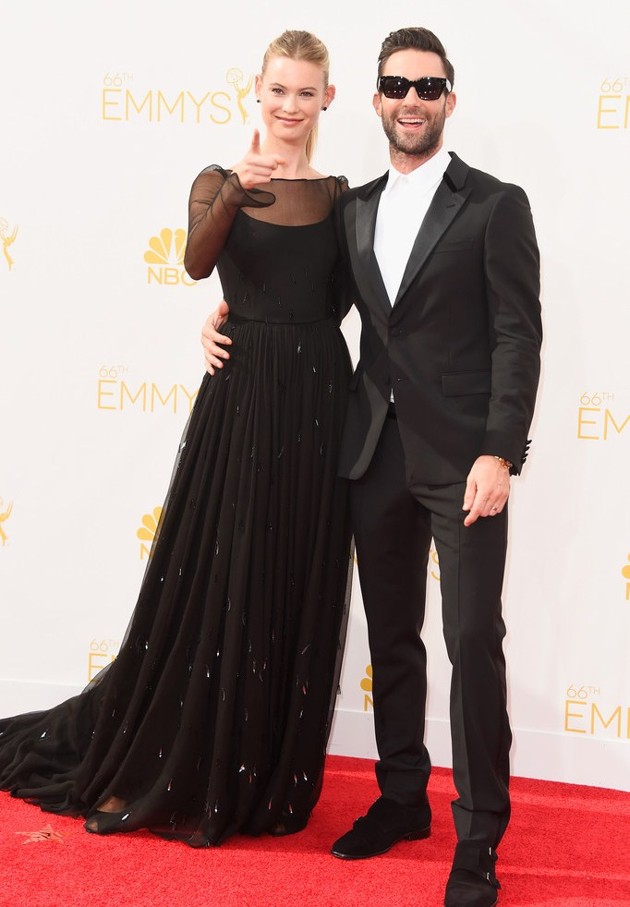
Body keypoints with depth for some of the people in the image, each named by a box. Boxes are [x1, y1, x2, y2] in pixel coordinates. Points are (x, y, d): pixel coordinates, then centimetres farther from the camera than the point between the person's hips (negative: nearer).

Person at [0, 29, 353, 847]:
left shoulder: (340, 195, 8)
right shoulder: (218, 183, 1)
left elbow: (343, 295, 6)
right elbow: (197, 263, -18)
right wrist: (237, 192, -34)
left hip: (318, 397, 3)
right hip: (240, 396, -2)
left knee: (298, 591, 8)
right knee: (215, 582, 2)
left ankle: (270, 778, 24)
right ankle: (176, 772, 21)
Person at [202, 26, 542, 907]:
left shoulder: (496, 205, -2)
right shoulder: (354, 208, 12)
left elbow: (518, 336, -8)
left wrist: (499, 453, -16)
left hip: (461, 457, -5)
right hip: (376, 453, 5)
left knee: (473, 641, -4)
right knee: (392, 636, 14)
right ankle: (401, 796, 29)